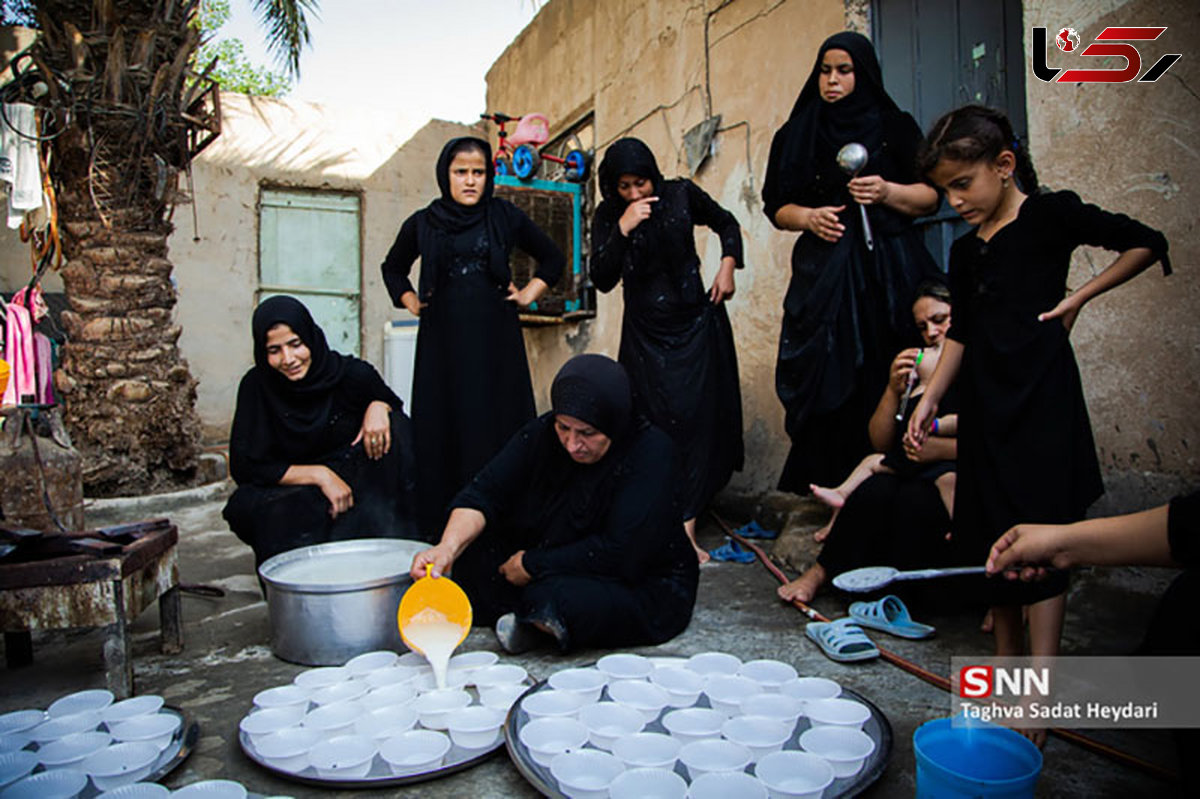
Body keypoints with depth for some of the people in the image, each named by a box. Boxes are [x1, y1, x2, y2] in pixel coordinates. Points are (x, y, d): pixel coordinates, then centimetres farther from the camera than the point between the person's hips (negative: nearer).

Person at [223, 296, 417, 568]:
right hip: (297, 495, 0)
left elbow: (391, 403, 10)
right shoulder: (257, 386, -9)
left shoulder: (352, 374, -10)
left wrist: (378, 406, -17)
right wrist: (320, 475, -19)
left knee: (392, 425, -23)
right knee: (243, 506, -31)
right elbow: (244, 467, -9)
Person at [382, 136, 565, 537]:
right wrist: (413, 304, 12)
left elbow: (553, 258, 17)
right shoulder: (422, 223, 9)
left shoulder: (506, 217, 6)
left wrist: (528, 294, 7)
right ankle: (440, 525, 5)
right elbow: (393, 268, 25)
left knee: (496, 425, -3)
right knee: (443, 427, -1)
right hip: (442, 341, 1)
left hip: (495, 338, -1)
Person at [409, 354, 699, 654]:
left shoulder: (651, 452, -24)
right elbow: (485, 492, -13)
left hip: (646, 587, -6)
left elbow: (619, 553, -28)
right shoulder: (542, 434, -9)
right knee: (473, 553, -10)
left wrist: (533, 565, -21)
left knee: (560, 597, -36)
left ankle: (538, 627, -6)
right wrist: (448, 547, -33)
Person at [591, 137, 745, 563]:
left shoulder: (681, 194, -3)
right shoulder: (608, 216, -3)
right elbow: (602, 279, -12)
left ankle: (685, 527, -3)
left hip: (695, 323, 0)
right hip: (645, 332, 0)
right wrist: (623, 230, -22)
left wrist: (727, 265, -1)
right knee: (657, 420, -5)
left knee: (695, 416, -5)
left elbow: (726, 224, 14)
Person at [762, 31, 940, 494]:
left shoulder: (895, 127, 10)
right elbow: (776, 207, 12)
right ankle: (823, 488, 1)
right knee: (828, 384, -6)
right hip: (823, 275, 1)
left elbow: (931, 196, 7)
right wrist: (809, 216, -8)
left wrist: (888, 192, -12)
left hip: (889, 271, 0)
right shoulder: (796, 135, 13)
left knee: (888, 382, -6)